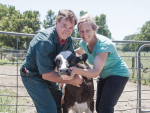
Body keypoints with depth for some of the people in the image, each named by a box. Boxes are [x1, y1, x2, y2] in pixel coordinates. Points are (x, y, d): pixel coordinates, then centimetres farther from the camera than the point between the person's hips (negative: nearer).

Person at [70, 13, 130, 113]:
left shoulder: (104, 45, -34)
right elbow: (79, 52, 16)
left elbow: (96, 72, -44)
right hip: (103, 75, 8)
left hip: (118, 74, -8)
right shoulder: (84, 43, -11)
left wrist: (77, 70, -59)